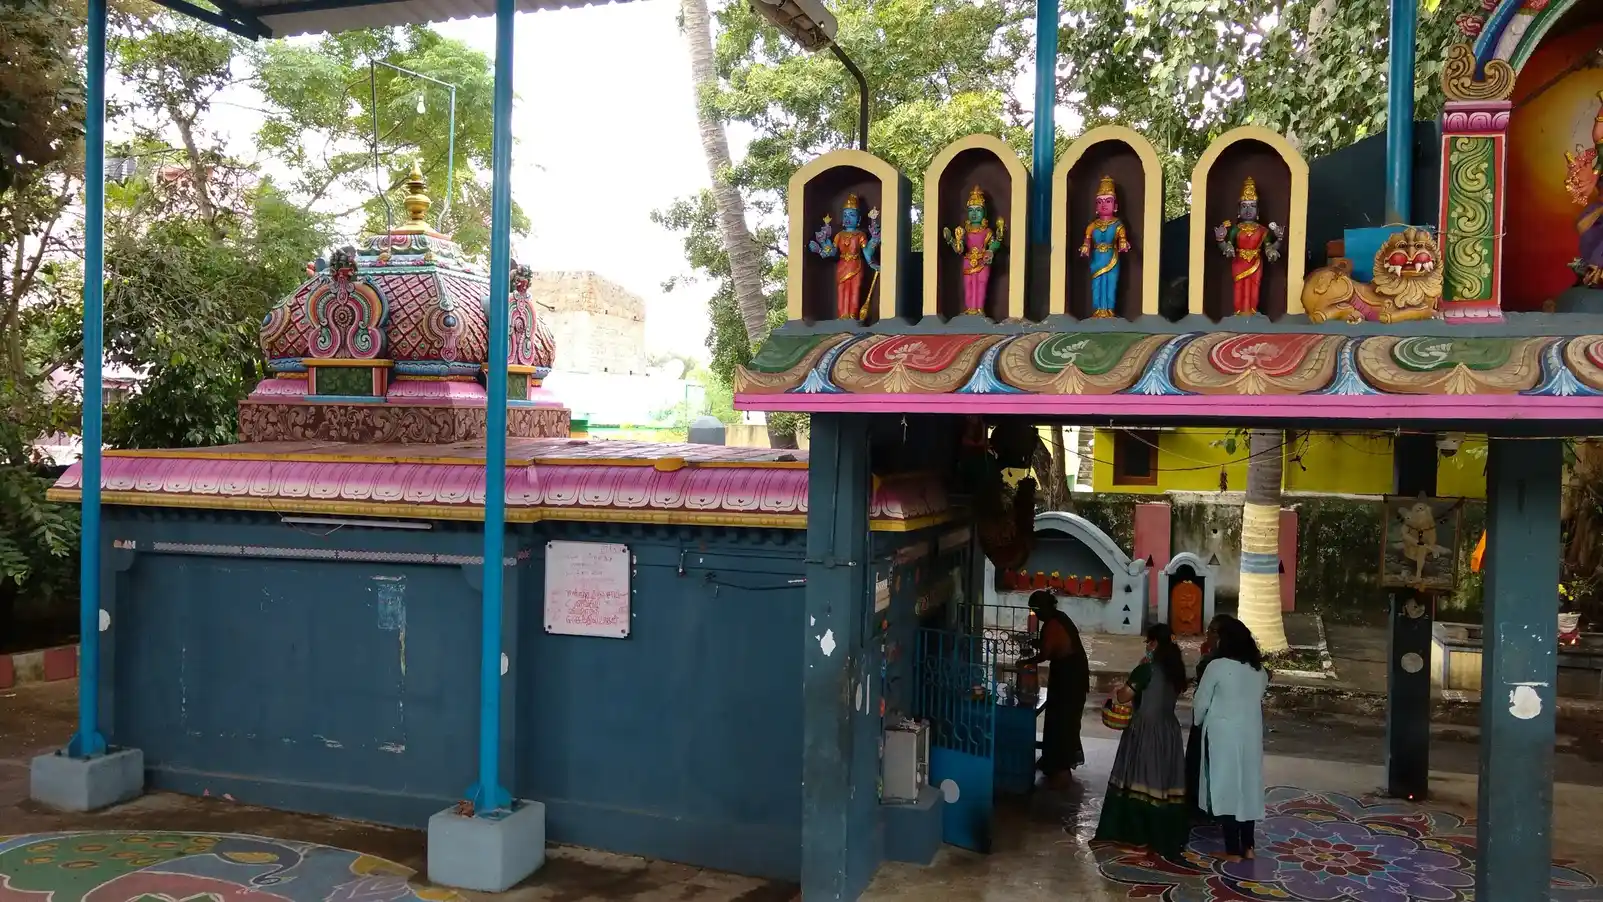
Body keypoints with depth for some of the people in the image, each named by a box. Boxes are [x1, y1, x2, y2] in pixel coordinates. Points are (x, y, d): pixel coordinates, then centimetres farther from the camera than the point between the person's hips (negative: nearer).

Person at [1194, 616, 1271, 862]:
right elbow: (1257, 698, 14)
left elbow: (1201, 703, -6)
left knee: (1225, 788, 1)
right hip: (1251, 735, 5)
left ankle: (1233, 850, 3)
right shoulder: (1259, 670, 4)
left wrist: (1198, 722, 13)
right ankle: (1248, 846, 20)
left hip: (1222, 734, -5)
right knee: (1247, 786, 14)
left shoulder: (1217, 666, -13)